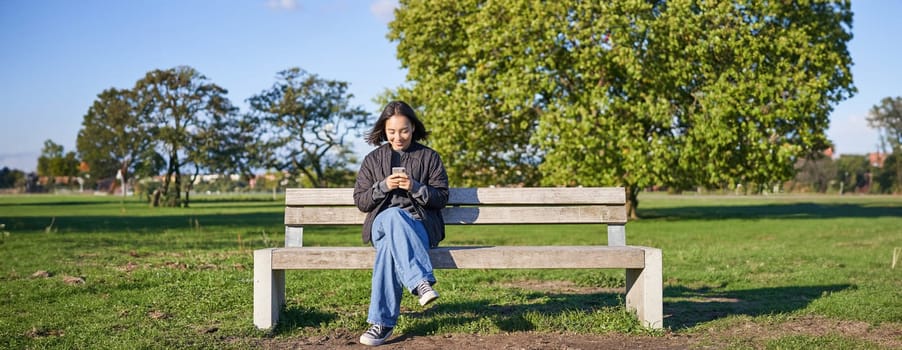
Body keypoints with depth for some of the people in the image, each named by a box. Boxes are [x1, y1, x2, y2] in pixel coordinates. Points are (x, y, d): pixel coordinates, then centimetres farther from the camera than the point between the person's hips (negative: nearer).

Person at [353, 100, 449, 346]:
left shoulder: (429, 157, 11)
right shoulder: (373, 159, 15)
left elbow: (441, 198, 5)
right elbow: (360, 201, 10)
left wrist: (414, 187, -12)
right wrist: (383, 186, -8)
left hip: (421, 226, -1)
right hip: (382, 224, 1)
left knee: (390, 245, -37)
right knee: (393, 216, -39)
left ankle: (382, 322, -38)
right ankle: (421, 282, -48)